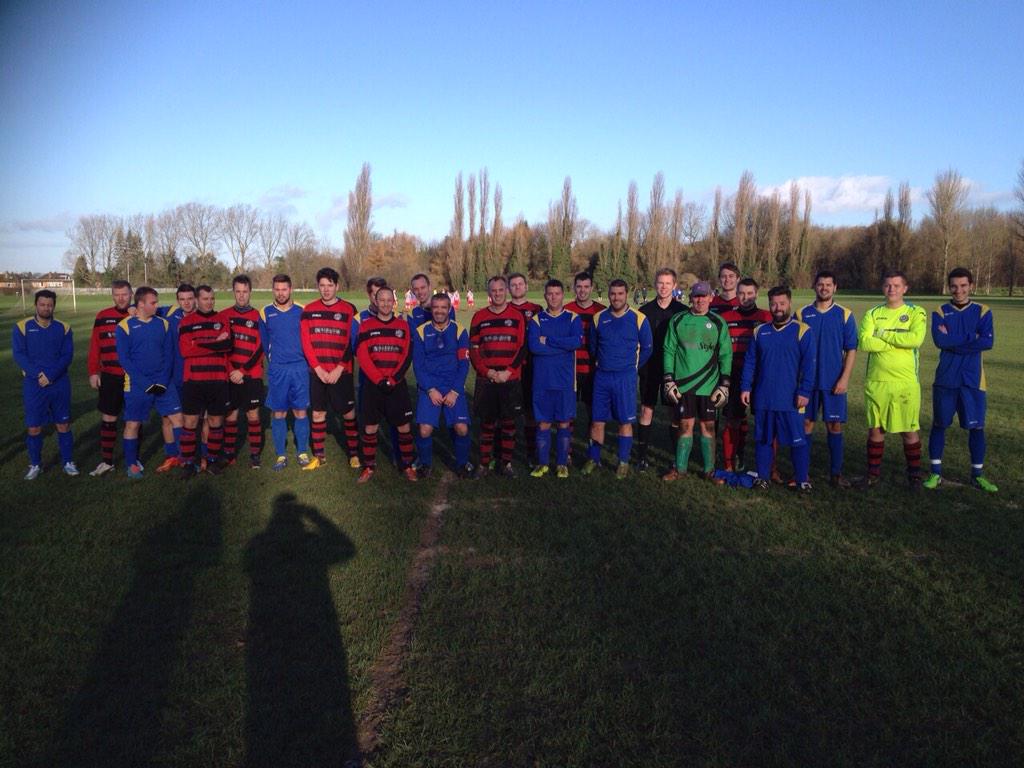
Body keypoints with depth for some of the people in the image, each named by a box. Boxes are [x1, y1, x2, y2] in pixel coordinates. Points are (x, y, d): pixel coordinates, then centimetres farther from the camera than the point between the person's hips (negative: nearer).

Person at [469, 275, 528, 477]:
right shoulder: (479, 317, 6)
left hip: (511, 380, -1)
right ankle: (484, 463, 15)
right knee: (487, 422, 5)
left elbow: (522, 347, -1)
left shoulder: (517, 316, 3)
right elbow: (473, 349, 5)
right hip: (485, 381, 1)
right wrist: (487, 371, -8)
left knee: (509, 422, 5)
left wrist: (507, 372, -11)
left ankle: (507, 462, 16)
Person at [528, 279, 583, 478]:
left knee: (564, 423, 5)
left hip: (565, 381, 0)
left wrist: (548, 340, -13)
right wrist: (564, 346, -12)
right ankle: (542, 463, 16)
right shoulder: (536, 319, 5)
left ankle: (562, 464, 17)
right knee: (543, 423, 5)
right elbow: (533, 346, -13)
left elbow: (577, 342, -15)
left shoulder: (573, 318, 5)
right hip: (542, 380, 0)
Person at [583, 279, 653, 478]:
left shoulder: (638, 319, -4)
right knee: (597, 421, 5)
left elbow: (647, 348, 6)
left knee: (625, 422, 3)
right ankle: (593, 459, 17)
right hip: (602, 376, 2)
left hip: (626, 378, -2)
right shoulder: (599, 318, 3)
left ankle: (624, 462, 14)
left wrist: (632, 366, 9)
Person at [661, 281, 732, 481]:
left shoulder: (718, 323, 3)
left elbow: (726, 355, 4)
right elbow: (668, 351, 6)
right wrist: (669, 381, 0)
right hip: (683, 384, 0)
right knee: (685, 425, 4)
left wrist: (724, 385, -2)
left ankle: (709, 469, 15)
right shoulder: (678, 321, 4)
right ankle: (679, 468, 14)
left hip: (709, 385, 0)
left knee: (708, 426, 5)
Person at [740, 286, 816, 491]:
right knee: (763, 439, 10)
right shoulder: (760, 332, 10)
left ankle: (802, 479, 12)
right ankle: (763, 476, 20)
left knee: (797, 439, 1)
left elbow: (808, 365, -6)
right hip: (763, 397, 4)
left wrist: (804, 392, -12)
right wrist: (745, 387, 3)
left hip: (791, 398, -3)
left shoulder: (802, 331, -2)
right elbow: (749, 362, 11)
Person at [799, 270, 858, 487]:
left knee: (835, 425, 3)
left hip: (834, 382, -1)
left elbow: (851, 349, 0)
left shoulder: (844, 315, 1)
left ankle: (836, 473, 12)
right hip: (808, 380, 1)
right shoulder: (802, 314, 3)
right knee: (806, 424, 4)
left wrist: (844, 379, -8)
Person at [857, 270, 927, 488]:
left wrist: (883, 334, -13)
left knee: (910, 430, 4)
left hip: (906, 382, -2)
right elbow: (864, 342, -10)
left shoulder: (916, 313, 1)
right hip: (876, 381, 2)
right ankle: (873, 473, 20)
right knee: (875, 428, 8)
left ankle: (914, 473, 19)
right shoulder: (873, 314, 6)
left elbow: (916, 339, -19)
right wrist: (900, 341, -13)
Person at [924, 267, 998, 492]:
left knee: (977, 426, 4)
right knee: (939, 424, 5)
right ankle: (935, 473, 15)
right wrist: (971, 338, -13)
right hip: (946, 379, 0)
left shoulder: (983, 312, 3)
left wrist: (953, 341, -13)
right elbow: (939, 340, -15)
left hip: (973, 380, 0)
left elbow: (988, 342, -12)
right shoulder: (940, 312, 3)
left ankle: (978, 475, 18)